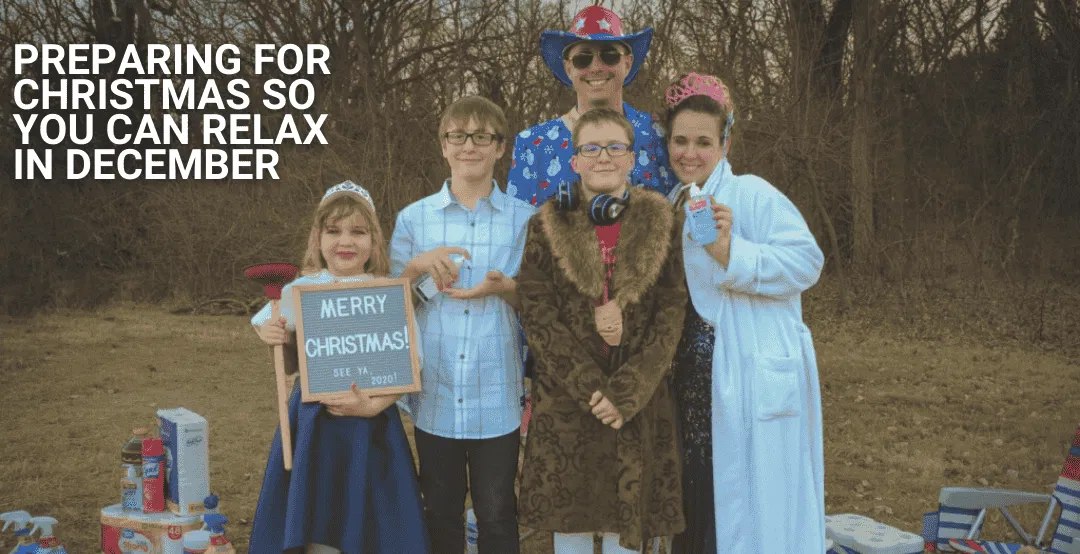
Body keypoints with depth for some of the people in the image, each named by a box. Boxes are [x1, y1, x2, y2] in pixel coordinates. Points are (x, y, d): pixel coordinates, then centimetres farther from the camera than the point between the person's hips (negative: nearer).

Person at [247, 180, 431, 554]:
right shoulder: (299, 292, 0)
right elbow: (289, 366, 9)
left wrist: (373, 405, -18)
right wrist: (276, 341, -11)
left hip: (370, 425, -1)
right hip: (313, 423, 1)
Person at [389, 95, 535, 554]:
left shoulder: (524, 219, 1)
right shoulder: (413, 218, 3)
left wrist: (503, 288, -15)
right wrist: (417, 266, -12)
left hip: (498, 396, -1)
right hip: (434, 394, 1)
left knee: (497, 513, 9)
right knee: (441, 513, 14)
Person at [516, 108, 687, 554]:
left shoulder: (659, 224, 2)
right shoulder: (548, 226, 0)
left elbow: (671, 314, -3)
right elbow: (537, 316, -6)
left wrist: (625, 392, -13)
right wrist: (589, 388, -14)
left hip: (639, 401, 1)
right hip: (565, 398, 0)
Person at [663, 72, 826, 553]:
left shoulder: (752, 195, -9)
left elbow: (806, 261, -21)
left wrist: (730, 252, -30)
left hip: (751, 383, -7)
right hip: (689, 384, 7)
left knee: (754, 511, 0)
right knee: (694, 504, 14)